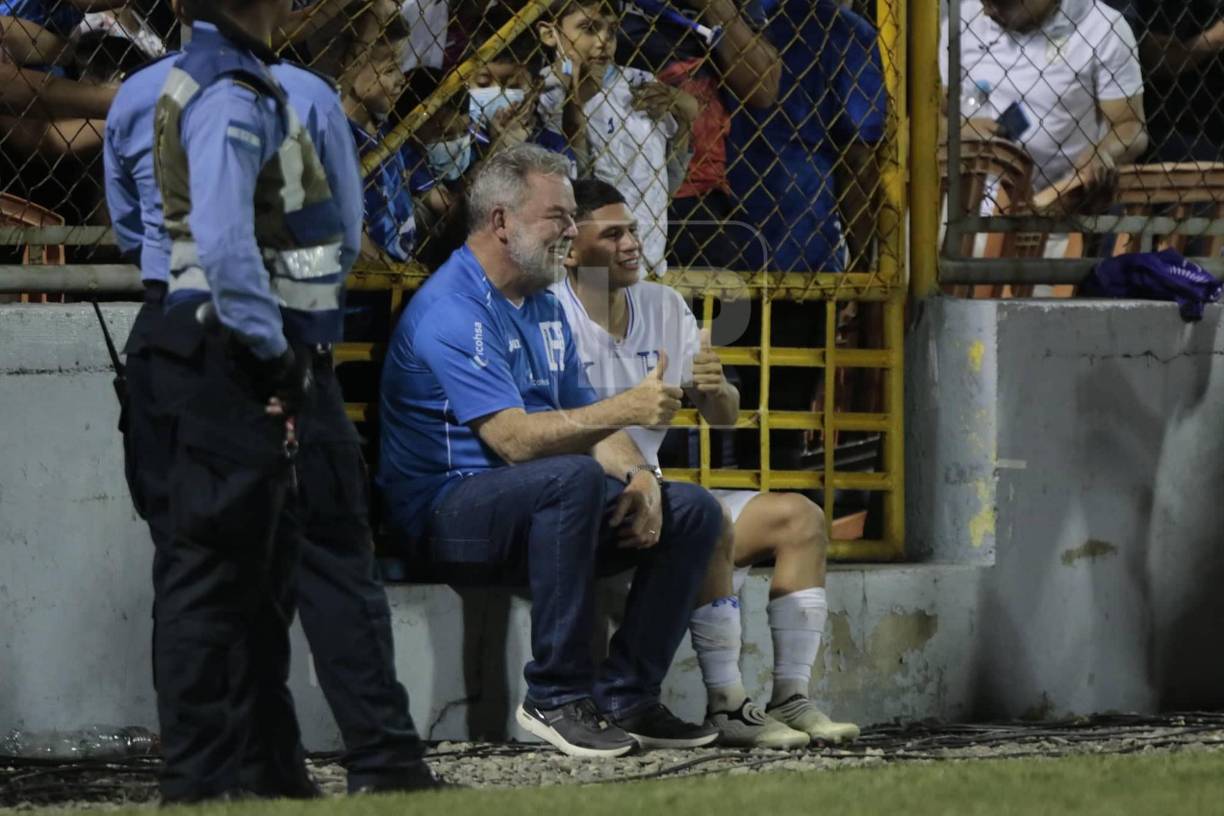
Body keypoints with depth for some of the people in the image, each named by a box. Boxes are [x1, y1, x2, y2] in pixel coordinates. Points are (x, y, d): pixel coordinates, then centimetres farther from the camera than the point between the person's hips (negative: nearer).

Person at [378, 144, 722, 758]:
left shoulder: (543, 307, 15)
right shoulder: (451, 312, -17)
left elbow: (585, 423, 16)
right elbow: (513, 437, -27)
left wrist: (638, 475, -5)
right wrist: (625, 410, -31)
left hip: (536, 508, 9)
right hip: (444, 516, -9)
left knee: (691, 511, 0)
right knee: (572, 478, -37)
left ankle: (624, 696, -3)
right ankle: (555, 699, -29)